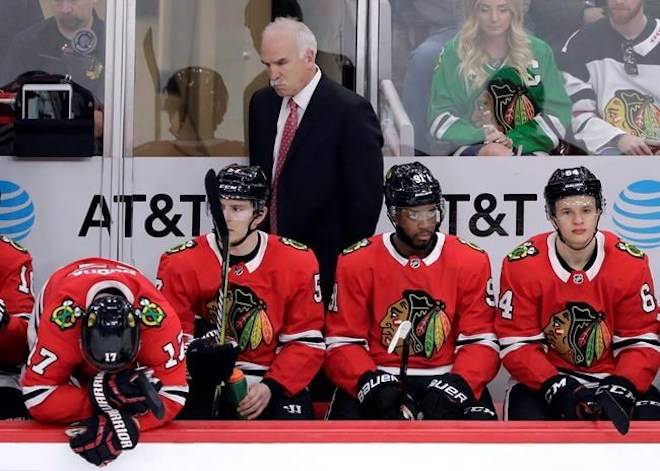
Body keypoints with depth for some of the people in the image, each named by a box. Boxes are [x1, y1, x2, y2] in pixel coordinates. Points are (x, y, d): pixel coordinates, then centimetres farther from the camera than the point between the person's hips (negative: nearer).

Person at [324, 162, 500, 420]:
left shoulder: (471, 262, -2)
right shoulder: (357, 262, -4)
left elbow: (480, 342, -3)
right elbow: (343, 343, -4)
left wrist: (456, 386, -22)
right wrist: (373, 384, -23)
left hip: (444, 380, 1)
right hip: (379, 380, 0)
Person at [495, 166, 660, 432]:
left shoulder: (631, 264, -8)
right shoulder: (522, 266, -12)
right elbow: (517, 344, -11)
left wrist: (621, 388, -24)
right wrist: (556, 389, -26)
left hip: (611, 377, 2)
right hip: (544, 380, -1)